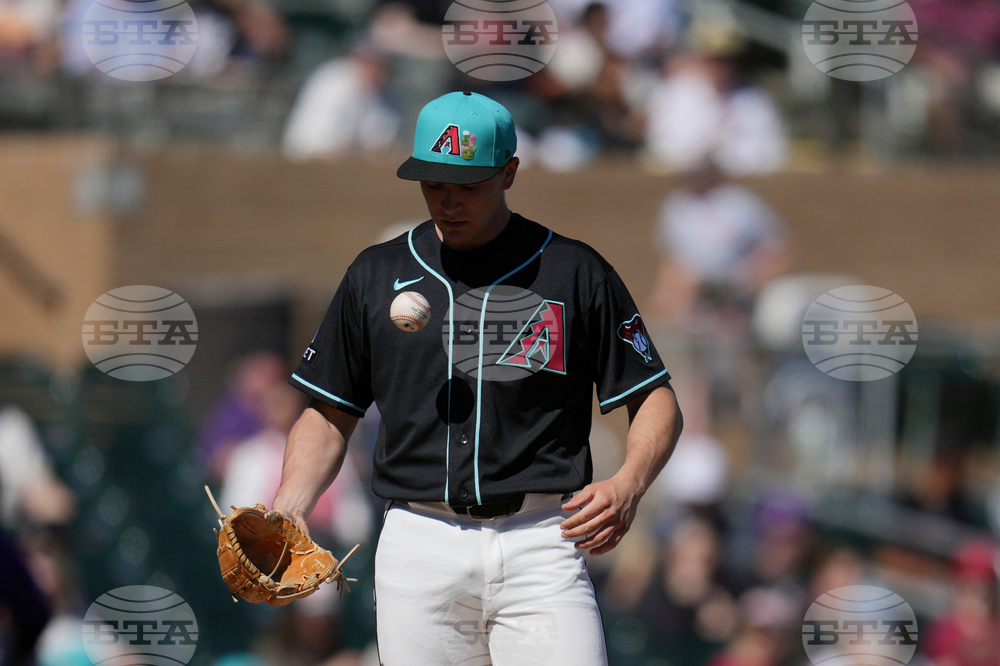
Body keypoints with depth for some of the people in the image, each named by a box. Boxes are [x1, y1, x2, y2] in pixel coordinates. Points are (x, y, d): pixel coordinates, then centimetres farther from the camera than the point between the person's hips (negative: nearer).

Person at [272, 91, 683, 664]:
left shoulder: (576, 272, 6)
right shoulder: (377, 275, 13)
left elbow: (657, 401, 8)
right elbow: (331, 413, 18)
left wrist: (629, 484, -12)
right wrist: (287, 509, 1)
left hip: (542, 546, -2)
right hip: (420, 549, 2)